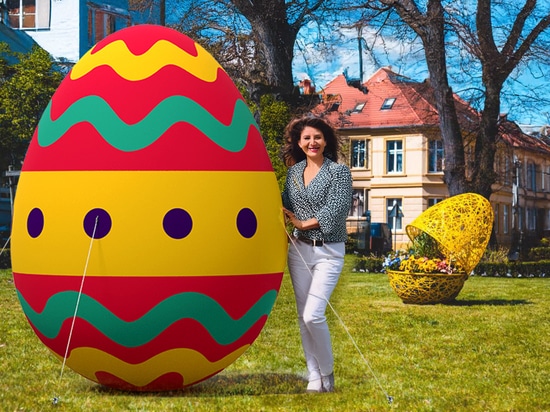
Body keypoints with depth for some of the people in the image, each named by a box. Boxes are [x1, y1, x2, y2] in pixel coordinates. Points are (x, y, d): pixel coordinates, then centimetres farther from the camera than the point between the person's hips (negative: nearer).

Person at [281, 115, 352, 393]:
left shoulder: (339, 171, -6)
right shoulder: (294, 171, 9)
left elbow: (337, 209, -16)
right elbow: (287, 207, 14)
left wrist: (304, 223, -12)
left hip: (328, 252, -5)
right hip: (299, 250, 5)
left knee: (313, 315, -15)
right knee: (303, 316, 6)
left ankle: (327, 375, 4)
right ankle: (314, 378, 14)